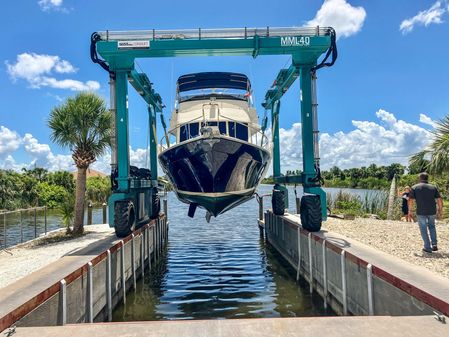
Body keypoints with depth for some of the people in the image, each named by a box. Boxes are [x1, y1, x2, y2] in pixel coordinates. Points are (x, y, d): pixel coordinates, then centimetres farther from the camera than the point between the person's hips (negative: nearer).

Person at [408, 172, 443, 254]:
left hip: (421, 212, -3)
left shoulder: (414, 187, 0)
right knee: (432, 226, 24)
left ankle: (427, 247, 10)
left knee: (424, 230, 8)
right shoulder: (433, 187, 6)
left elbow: (410, 200, -6)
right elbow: (439, 200, 2)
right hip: (432, 212, 3)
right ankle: (434, 244, 17)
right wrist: (440, 210, 13)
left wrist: (409, 210, 2)